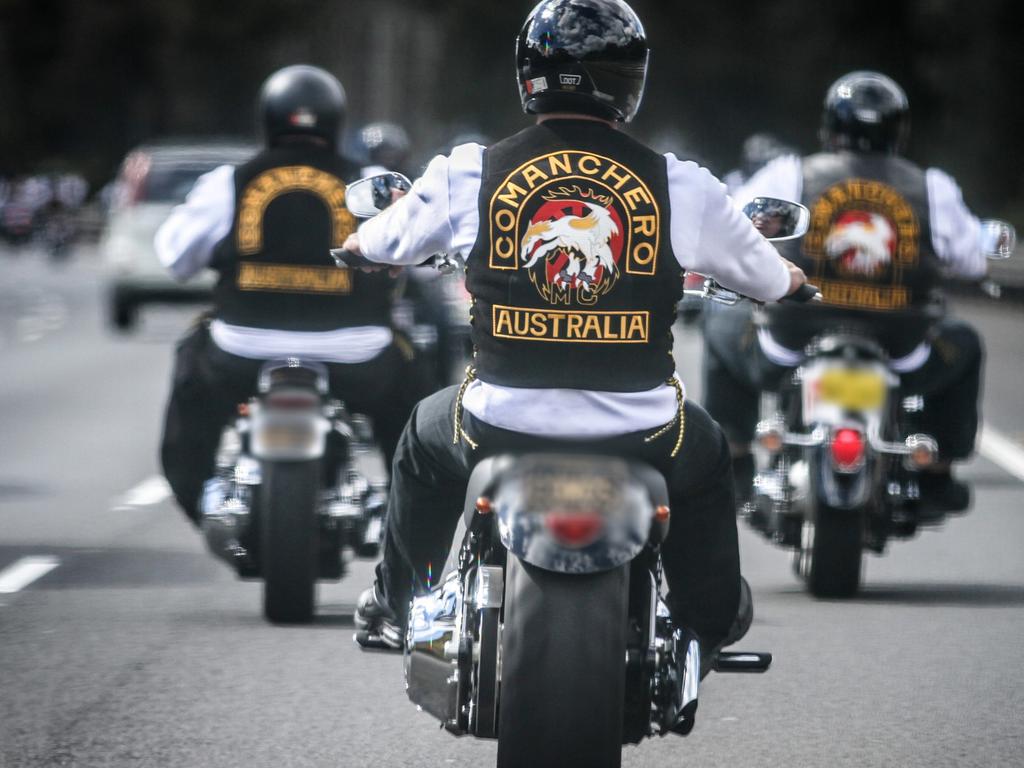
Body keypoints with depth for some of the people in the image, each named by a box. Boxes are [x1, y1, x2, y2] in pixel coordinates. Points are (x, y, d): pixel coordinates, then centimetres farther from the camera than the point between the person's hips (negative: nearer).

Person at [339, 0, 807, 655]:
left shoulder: (467, 174, -4)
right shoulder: (681, 186, -5)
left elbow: (379, 244, 15)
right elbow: (767, 278, 11)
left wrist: (360, 243, 41)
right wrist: (790, 276, 38)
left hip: (501, 430, 0)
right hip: (639, 437, 0)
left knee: (427, 439, 35)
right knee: (707, 458, 35)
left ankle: (397, 603, 47)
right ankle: (712, 618, 47)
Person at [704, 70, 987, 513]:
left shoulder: (790, 177, -2)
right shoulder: (931, 190, 0)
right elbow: (971, 259, 11)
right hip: (900, 367, 0)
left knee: (722, 327, 30)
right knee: (963, 344, 32)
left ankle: (734, 460, 27)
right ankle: (937, 475, 30)